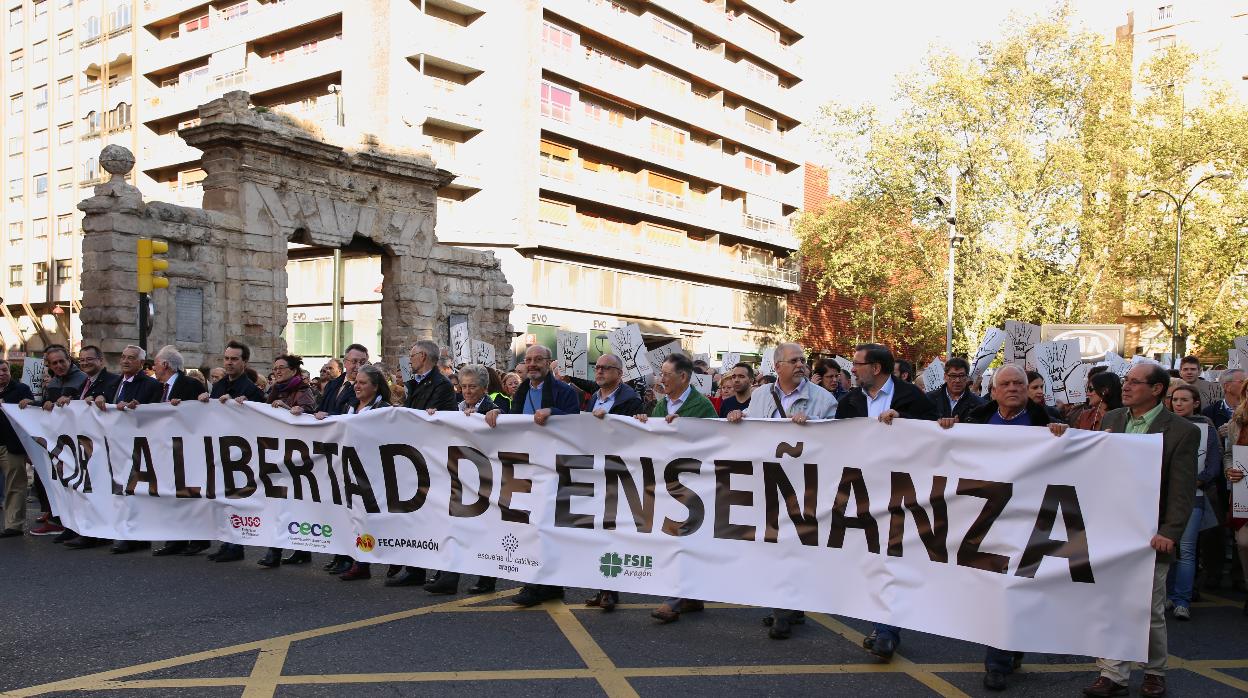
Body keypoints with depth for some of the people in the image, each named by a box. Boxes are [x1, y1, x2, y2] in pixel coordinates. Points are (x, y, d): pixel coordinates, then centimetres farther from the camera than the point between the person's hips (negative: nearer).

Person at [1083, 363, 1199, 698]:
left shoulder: (1182, 431, -7)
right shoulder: (1111, 419, 7)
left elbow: (1182, 491, -11)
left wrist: (1169, 534, -19)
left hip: (1149, 535, -4)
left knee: (1150, 612, 10)